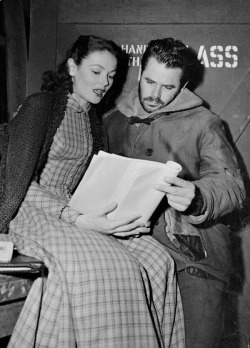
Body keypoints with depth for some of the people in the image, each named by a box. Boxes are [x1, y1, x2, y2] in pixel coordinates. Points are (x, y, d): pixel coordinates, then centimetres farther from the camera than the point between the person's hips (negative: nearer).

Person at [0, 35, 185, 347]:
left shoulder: (91, 118, 17)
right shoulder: (39, 105, -6)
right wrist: (77, 220, -25)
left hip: (75, 211, 7)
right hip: (32, 213, -6)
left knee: (156, 261, -17)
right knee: (103, 268, -33)